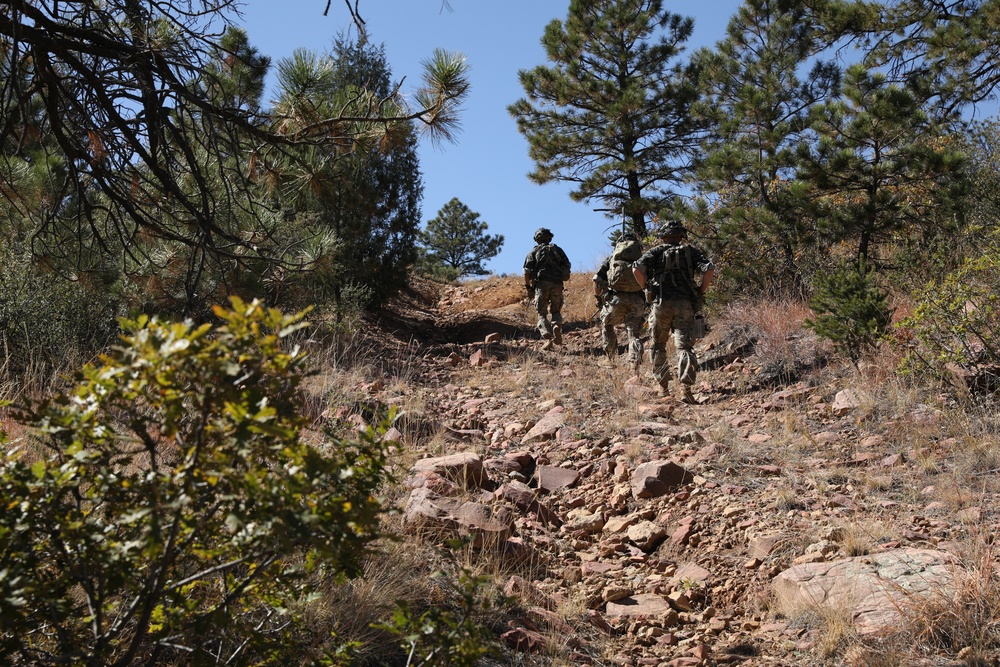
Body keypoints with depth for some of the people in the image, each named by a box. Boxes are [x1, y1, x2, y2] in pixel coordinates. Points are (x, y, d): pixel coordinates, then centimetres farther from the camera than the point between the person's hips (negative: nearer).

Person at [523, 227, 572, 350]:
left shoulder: (534, 251, 12)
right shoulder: (557, 249, 18)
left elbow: (527, 271, 1)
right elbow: (567, 266, 10)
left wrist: (528, 287, 6)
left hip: (541, 284, -2)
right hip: (557, 284, 2)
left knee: (542, 314, 4)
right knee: (556, 311, 18)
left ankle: (548, 338, -16)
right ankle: (557, 327, -13)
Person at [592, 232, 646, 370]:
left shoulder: (611, 257, 14)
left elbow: (597, 280, 6)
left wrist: (599, 298, 17)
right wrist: (647, 299, 14)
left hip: (616, 297, 0)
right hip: (636, 300, 0)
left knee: (606, 324, 26)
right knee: (635, 334, 8)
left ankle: (611, 357, 22)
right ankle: (634, 366, -5)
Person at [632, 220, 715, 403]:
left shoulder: (656, 251, 10)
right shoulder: (691, 251, 12)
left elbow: (637, 269, -6)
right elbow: (709, 269, -2)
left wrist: (646, 289, 8)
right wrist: (701, 291, 9)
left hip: (661, 304, 0)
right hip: (685, 304, 0)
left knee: (658, 345, 17)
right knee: (684, 346, -4)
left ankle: (663, 386, 21)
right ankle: (685, 388, -20)